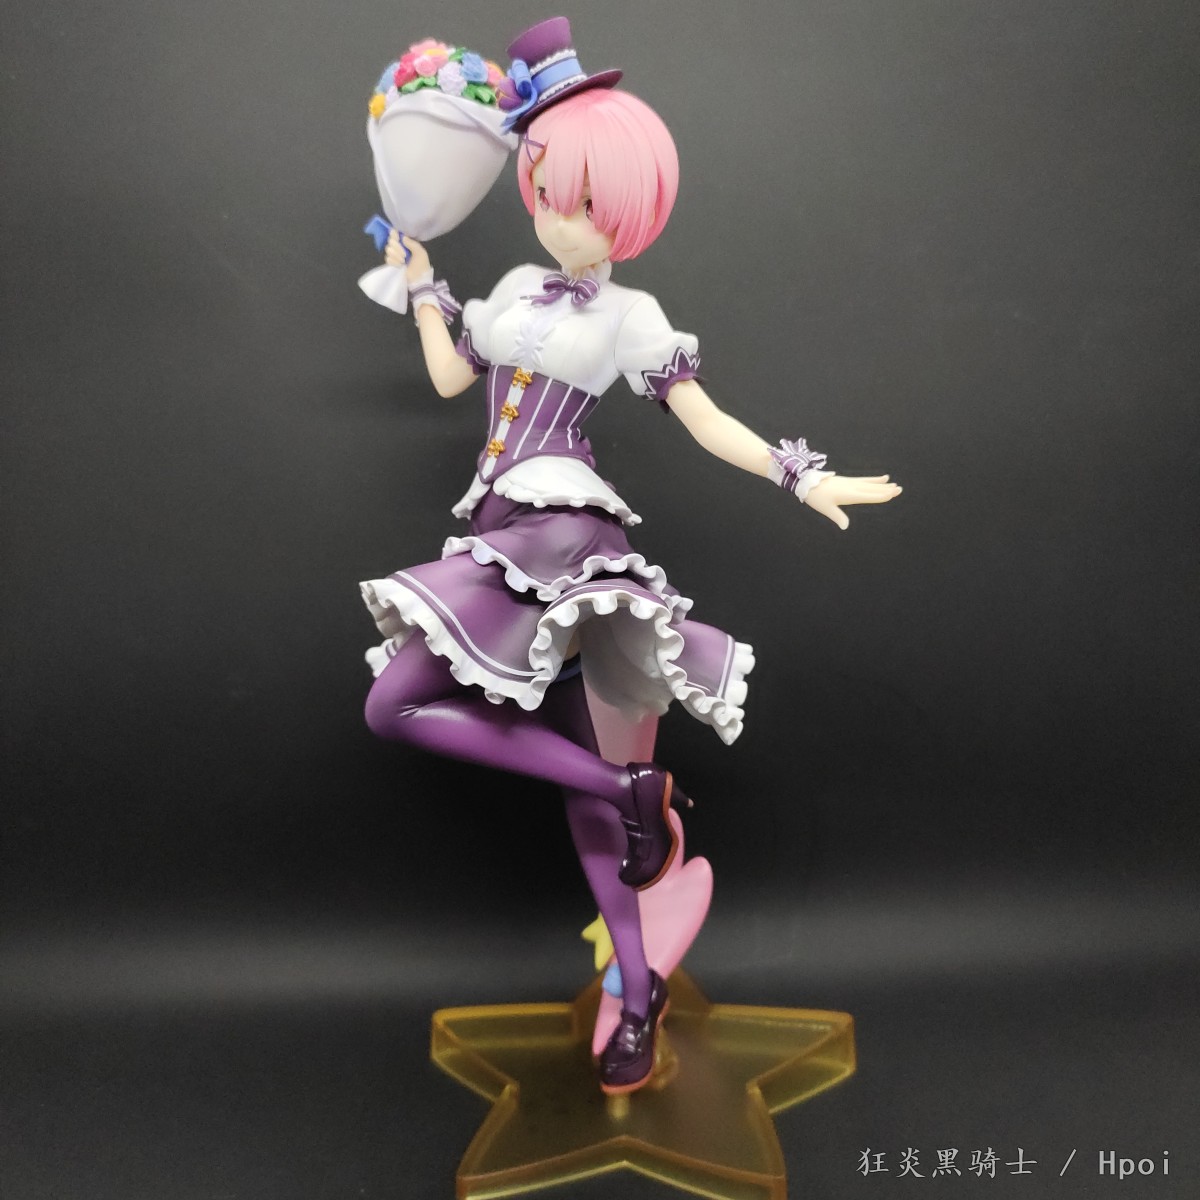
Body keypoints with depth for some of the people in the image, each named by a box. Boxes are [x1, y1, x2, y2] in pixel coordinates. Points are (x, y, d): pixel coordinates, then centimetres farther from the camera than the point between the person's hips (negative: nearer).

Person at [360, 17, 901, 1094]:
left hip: (554, 529, -6)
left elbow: (708, 424, 1)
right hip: (507, 535, 6)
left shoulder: (631, 316, 3)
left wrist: (801, 477, -9)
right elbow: (450, 380, 24)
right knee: (570, 754, 4)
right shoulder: (516, 291, 19)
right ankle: (638, 989, 11)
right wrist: (422, 285, 30)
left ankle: (632, 786, -10)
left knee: (395, 706, -16)